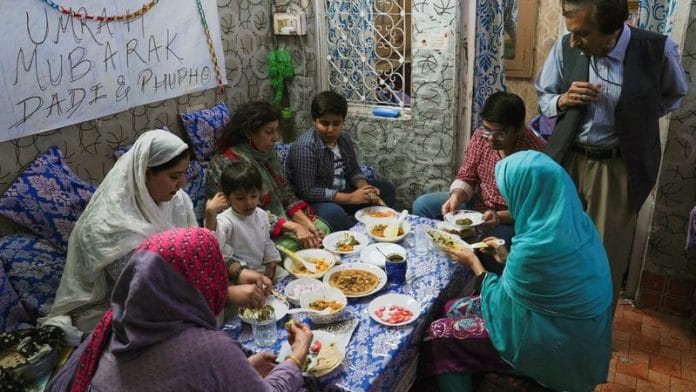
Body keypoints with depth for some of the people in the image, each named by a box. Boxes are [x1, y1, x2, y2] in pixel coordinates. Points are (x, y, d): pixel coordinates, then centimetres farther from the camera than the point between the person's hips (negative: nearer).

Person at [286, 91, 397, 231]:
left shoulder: (344, 139, 2)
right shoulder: (305, 147, -22)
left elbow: (353, 170, 13)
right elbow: (307, 191, -26)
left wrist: (364, 188, -11)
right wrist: (350, 198, -26)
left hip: (343, 192, 8)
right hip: (317, 202, -8)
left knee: (386, 189, 6)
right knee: (332, 213, -39)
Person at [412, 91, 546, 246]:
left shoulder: (537, 152, -24)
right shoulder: (480, 136, -9)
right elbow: (466, 177, 0)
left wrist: (499, 217, -35)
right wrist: (456, 197, -21)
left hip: (511, 220, -5)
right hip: (477, 203, 5)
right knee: (422, 204, -5)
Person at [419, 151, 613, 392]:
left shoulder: (534, 244, -32)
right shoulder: (576, 222, -5)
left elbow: (501, 303, -15)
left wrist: (474, 264, -1)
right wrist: (508, 258, 13)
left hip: (553, 343, -9)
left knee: (438, 336, 0)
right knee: (454, 309, 15)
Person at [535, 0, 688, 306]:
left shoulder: (658, 50, -13)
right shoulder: (565, 48, -10)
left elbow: (674, 96, 8)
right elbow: (543, 97, 5)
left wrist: (633, 118, -4)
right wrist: (563, 100, -16)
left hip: (618, 169, -2)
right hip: (567, 161, 2)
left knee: (607, 259, 9)